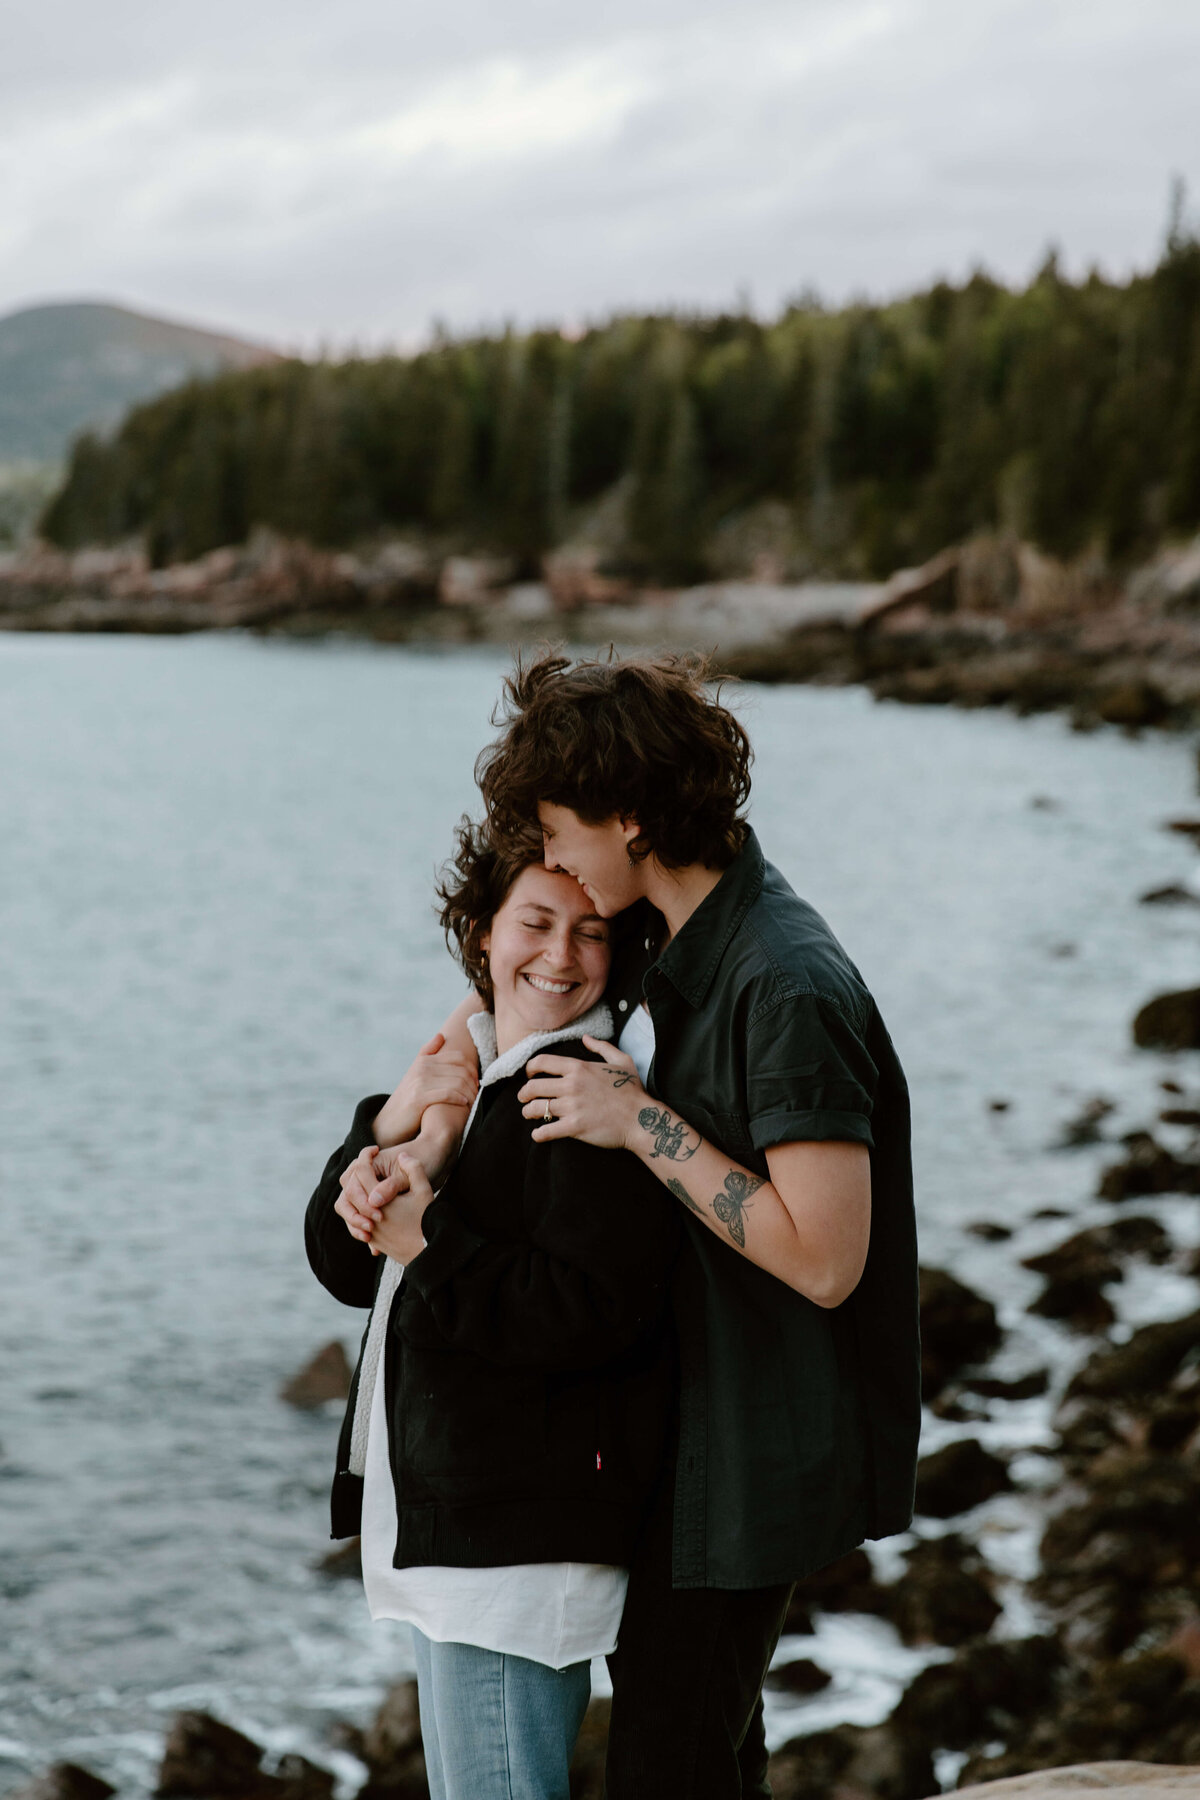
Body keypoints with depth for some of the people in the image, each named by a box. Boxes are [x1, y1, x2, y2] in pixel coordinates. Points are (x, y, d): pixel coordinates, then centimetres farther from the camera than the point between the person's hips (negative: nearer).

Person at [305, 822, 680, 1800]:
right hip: (437, 1518, 10)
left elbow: (589, 1315, -26)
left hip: (525, 1533, -10)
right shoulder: (466, 1080, 13)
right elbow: (344, 1263, 10)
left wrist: (430, 1238, -18)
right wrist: (392, 1125, -5)